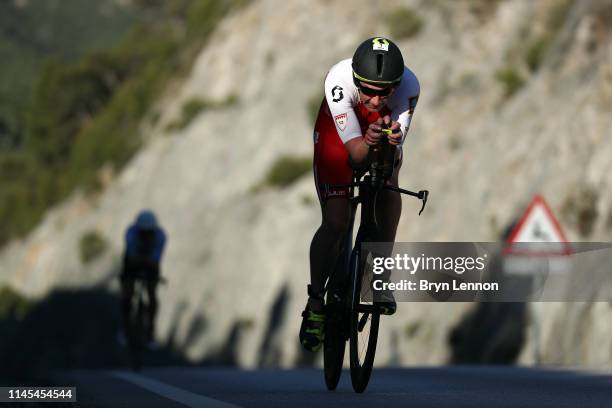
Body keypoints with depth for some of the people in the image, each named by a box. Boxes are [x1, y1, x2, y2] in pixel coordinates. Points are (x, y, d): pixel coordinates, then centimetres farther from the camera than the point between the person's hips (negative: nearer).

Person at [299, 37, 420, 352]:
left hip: (381, 136, 4)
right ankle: (315, 306, -3)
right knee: (335, 223, -13)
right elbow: (355, 151, -38)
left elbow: (395, 148, -33)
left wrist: (392, 141, -55)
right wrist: (368, 142, -60)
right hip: (338, 136, -4)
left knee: (389, 184, -20)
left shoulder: (408, 86, -35)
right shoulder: (339, 80, -40)